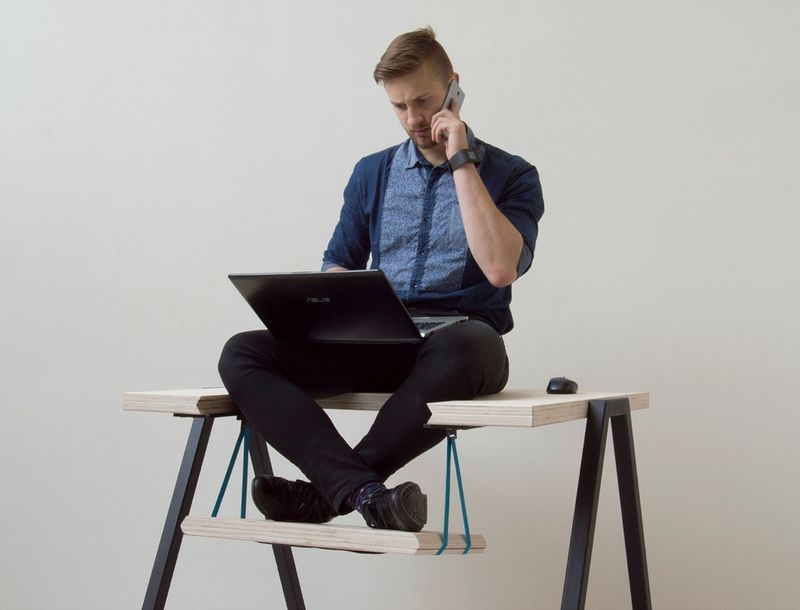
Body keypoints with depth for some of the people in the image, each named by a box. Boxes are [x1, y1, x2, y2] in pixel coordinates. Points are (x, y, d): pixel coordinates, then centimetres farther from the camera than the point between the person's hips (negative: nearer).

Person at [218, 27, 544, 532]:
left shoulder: (512, 175, 4)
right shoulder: (372, 174, 17)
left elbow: (501, 268, -13)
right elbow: (338, 264, 20)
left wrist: (462, 162, -10)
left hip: (460, 339, -4)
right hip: (376, 344, 4)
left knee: (460, 351, -42)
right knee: (241, 354, -20)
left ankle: (326, 491, -28)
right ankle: (364, 491, -38)